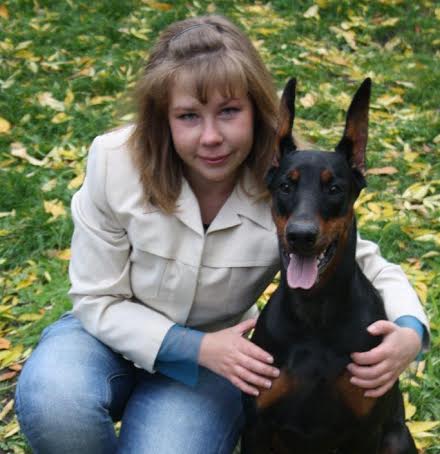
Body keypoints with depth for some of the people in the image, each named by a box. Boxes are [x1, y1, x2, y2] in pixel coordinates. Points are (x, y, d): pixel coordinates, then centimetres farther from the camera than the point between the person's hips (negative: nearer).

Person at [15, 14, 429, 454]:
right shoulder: (115, 162, -22)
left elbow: (371, 268, -7)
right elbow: (98, 301, -13)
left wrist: (409, 331, -29)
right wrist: (201, 347, -26)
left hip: (206, 363, 1)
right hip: (115, 333, 0)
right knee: (52, 401, -33)